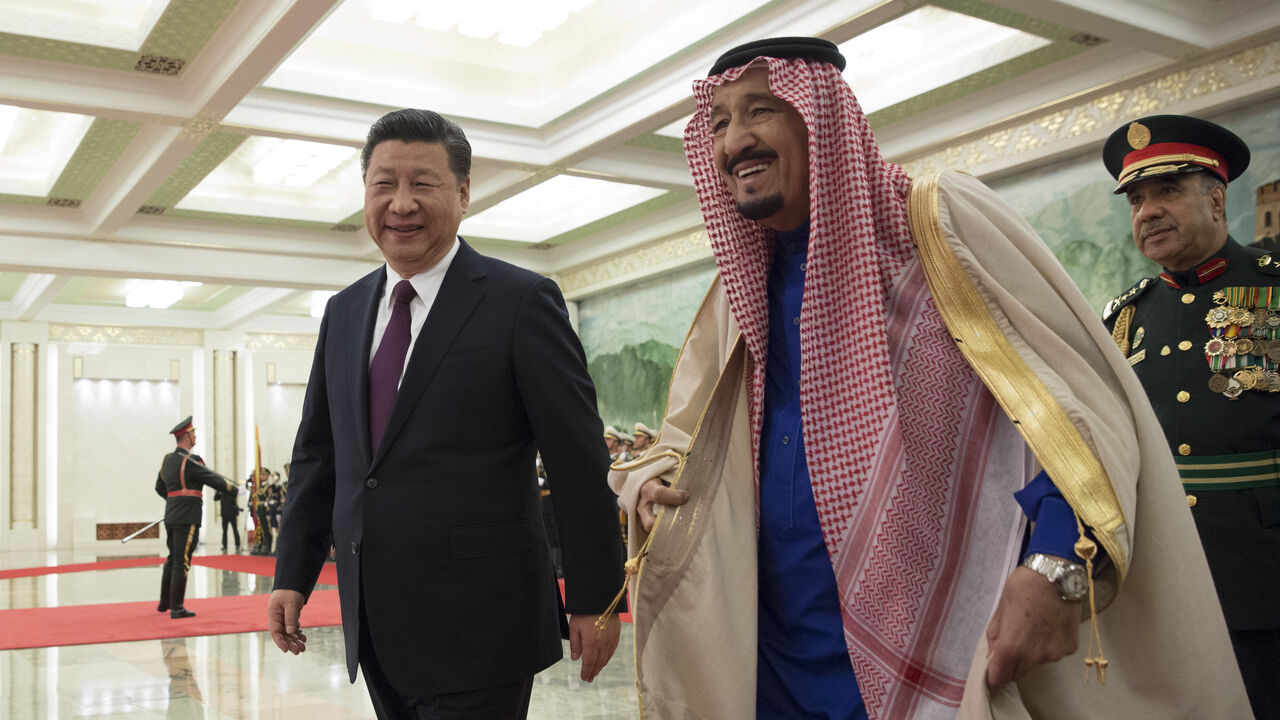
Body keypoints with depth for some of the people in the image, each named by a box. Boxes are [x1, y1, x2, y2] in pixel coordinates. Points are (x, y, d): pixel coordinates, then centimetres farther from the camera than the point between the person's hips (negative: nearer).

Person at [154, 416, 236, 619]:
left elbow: (160, 488, 21)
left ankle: (164, 602, 27)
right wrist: (233, 487, 4)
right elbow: (214, 480, -11)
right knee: (182, 562, -4)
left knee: (172, 559, 19)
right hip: (187, 518, -8)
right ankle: (177, 608, -1)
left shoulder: (167, 460, 11)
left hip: (171, 517, 8)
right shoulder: (190, 460, -14)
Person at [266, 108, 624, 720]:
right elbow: (316, 453, 16)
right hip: (374, 627, 6)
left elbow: (579, 462, -8)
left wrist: (593, 598, -7)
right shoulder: (344, 312, 11)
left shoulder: (522, 302, -8)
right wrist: (293, 576, 11)